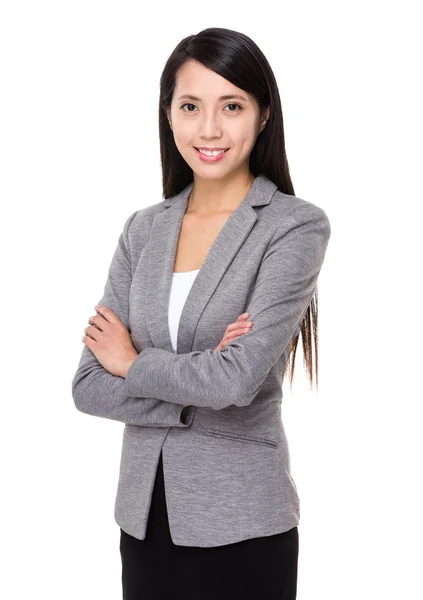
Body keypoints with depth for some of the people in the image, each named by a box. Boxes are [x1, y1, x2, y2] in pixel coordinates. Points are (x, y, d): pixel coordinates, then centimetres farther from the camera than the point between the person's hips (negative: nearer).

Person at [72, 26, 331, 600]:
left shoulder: (296, 226, -11)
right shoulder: (144, 229, 3)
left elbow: (239, 378, -22)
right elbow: (88, 386, -2)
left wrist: (134, 363, -7)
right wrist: (195, 391, -16)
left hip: (240, 524, -4)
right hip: (144, 512, 4)